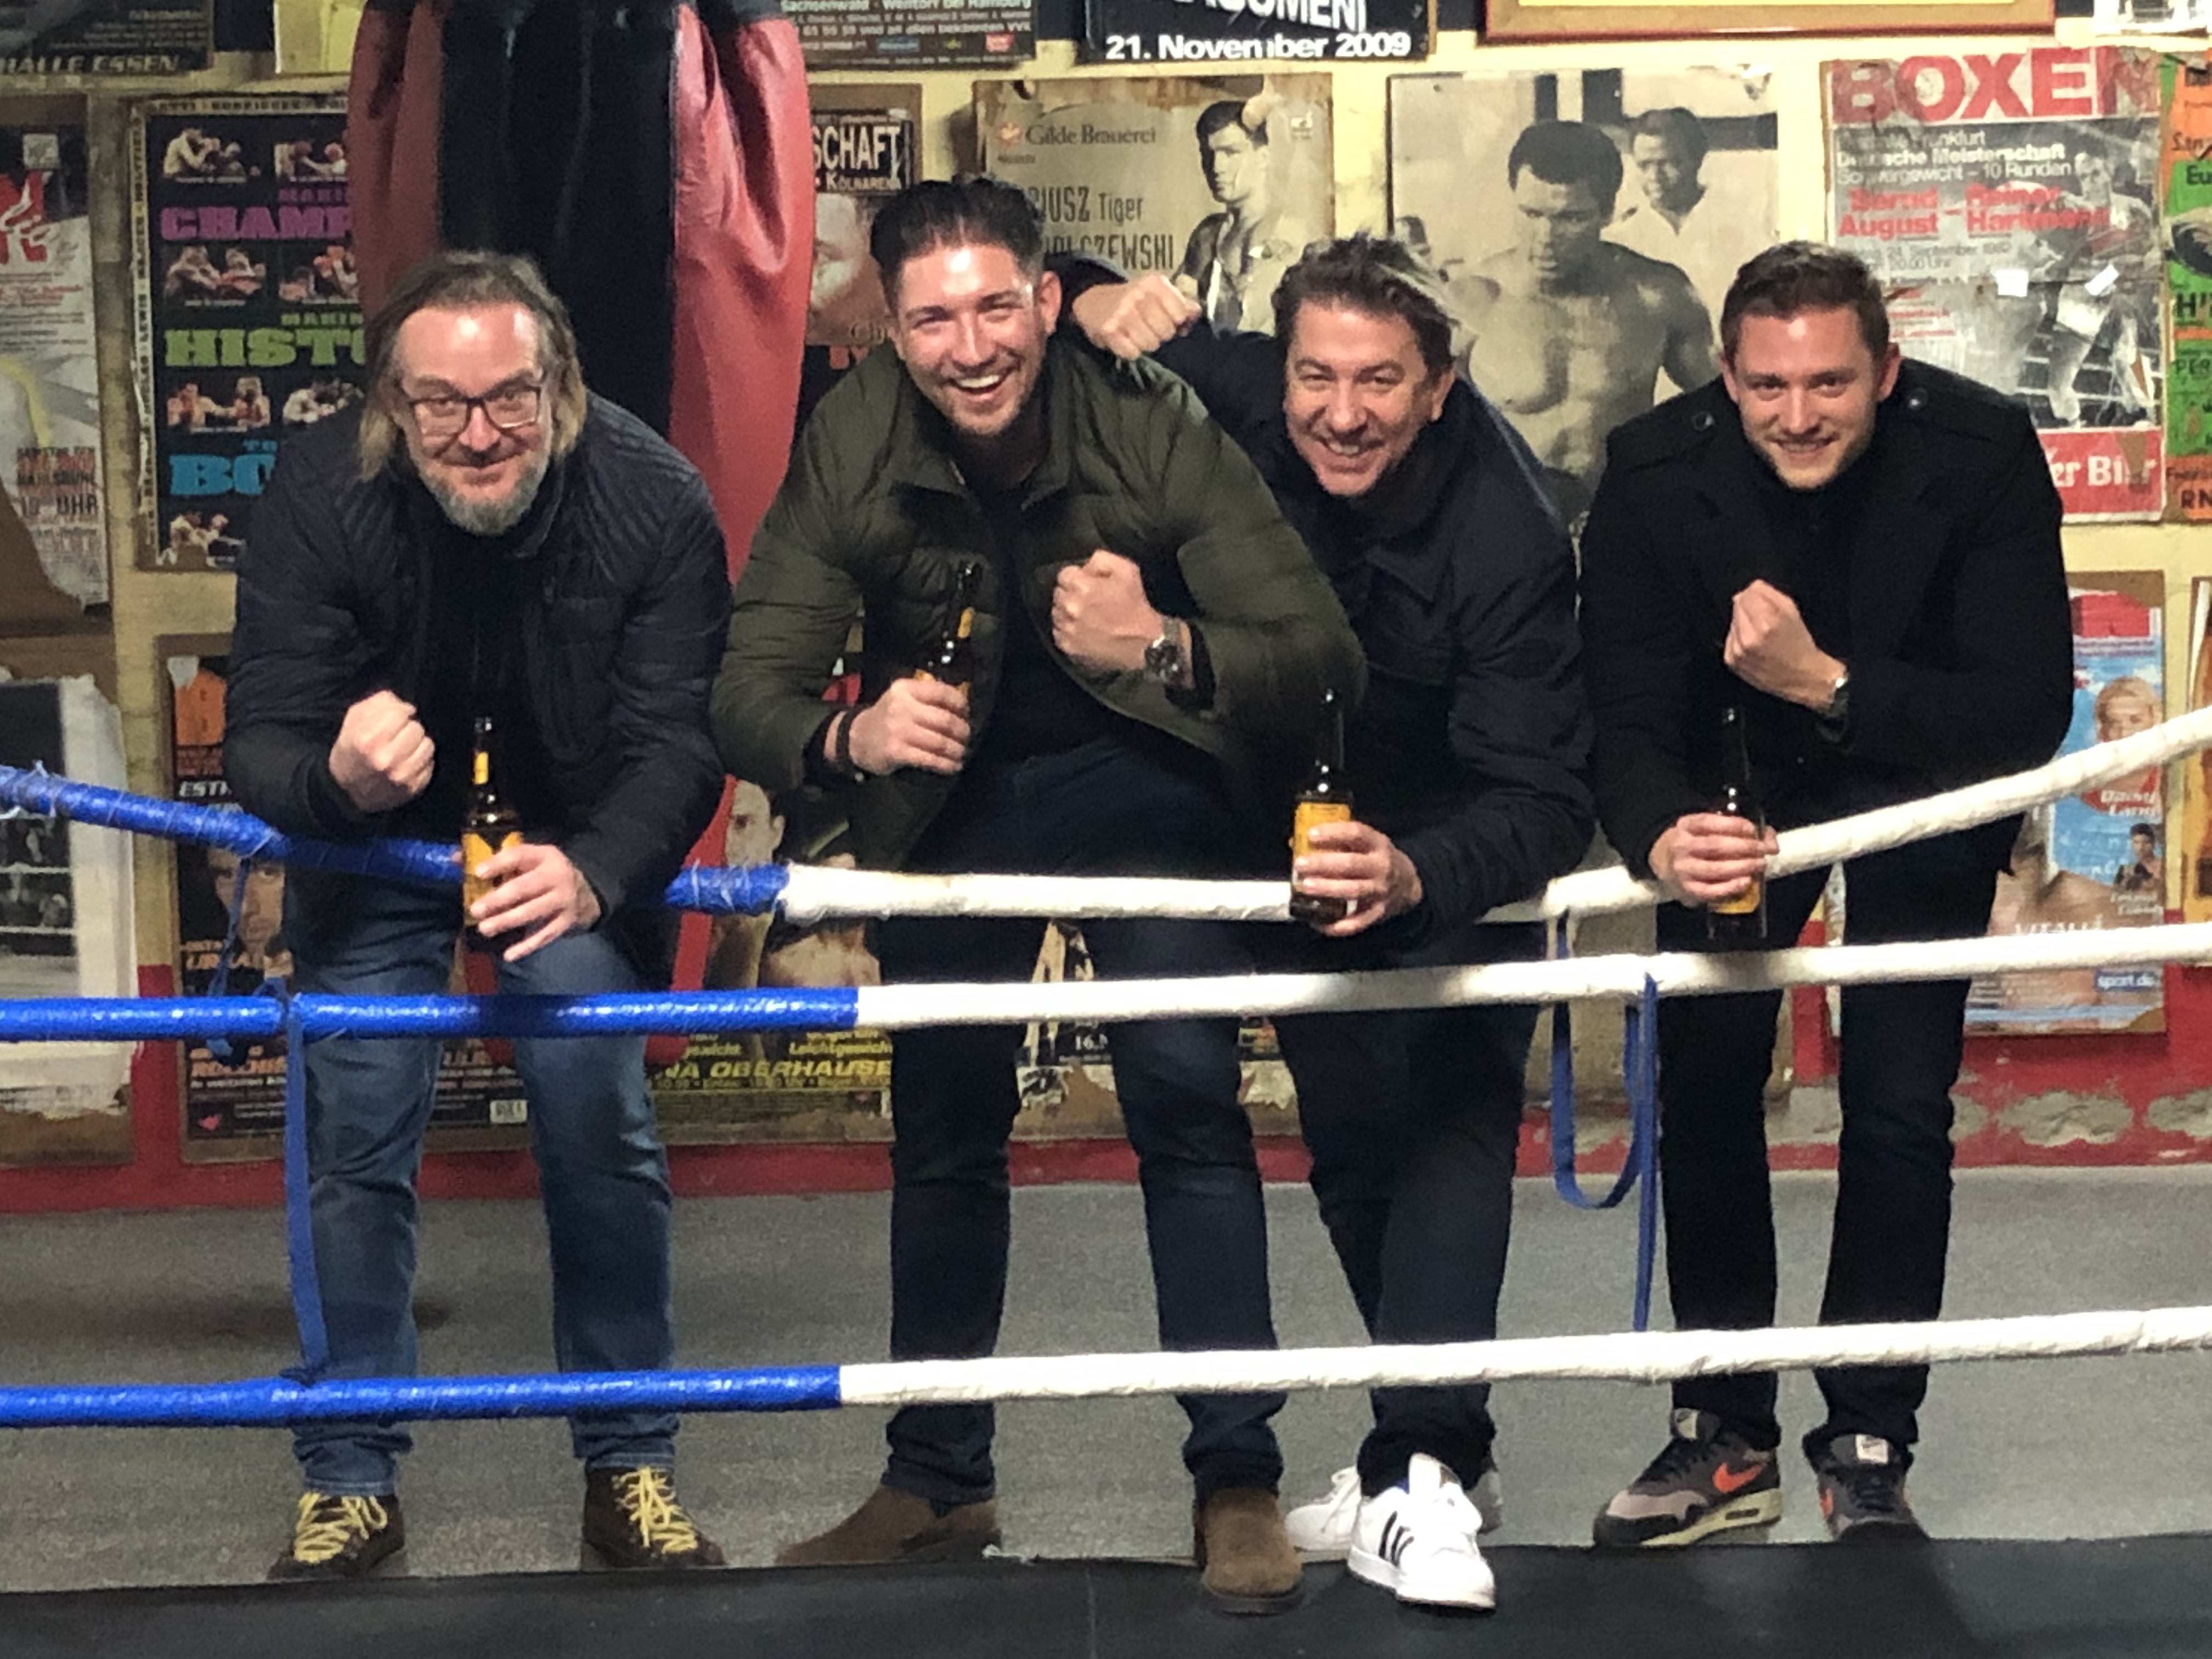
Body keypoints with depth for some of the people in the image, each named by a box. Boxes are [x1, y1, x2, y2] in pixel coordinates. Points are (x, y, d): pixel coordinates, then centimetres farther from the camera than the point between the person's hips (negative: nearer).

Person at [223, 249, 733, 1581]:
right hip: (372, 844, 0)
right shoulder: (320, 498, -25)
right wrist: (337, 781, -48)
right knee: (357, 1146, -2)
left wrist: (591, 871, -47)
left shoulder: (655, 502, -26)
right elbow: (261, 744, -23)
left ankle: (632, 1472, 9)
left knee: (605, 1131, -7)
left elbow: (676, 744, -26)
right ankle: (351, 1484, 13)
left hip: (576, 848, 0)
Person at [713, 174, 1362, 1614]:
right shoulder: (851, 448, -21)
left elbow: (1323, 660, -28)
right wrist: (850, 736, -43)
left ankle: (1239, 1479, -6)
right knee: (943, 1129, 8)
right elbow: (747, 693, -21)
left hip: (1142, 778, -2)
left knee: (1185, 1090, -18)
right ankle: (940, 1481, 25)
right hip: (953, 790, 2)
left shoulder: (1154, 424, -27)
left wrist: (1165, 649, -46)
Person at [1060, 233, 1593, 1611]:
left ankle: (1421, 1472, -22)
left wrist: (1419, 875, -58)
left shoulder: (1505, 533, -35)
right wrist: (1100, 313, -30)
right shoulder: (1230, 400, -24)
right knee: (1349, 1135, 7)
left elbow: (1544, 801, -38)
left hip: (1452, 844, -4)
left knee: (1452, 1111, -20)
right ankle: (1436, 1434, 22)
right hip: (1302, 821, 4)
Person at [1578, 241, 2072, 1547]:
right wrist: (1662, 838, -48)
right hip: (1740, 795, 2)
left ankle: (1871, 1451, 8)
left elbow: (2030, 713, -31)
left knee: (1900, 1111, -6)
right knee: (1700, 1089, -3)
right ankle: (1727, 1439, 12)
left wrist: (1830, 684, -44)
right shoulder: (1658, 474, -26)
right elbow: (1633, 716, -25)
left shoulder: (1981, 453, -29)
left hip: (1920, 796, -1)